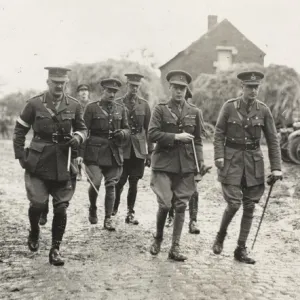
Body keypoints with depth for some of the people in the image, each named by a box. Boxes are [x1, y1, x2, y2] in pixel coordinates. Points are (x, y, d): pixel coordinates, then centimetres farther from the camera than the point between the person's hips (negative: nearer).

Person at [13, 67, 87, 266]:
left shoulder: (74, 106, 1)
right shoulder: (34, 104, -2)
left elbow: (83, 129, 12)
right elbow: (19, 131, 5)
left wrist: (78, 137, -10)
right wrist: (21, 156, -1)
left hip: (63, 165, 2)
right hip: (38, 164, -1)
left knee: (61, 208, 2)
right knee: (38, 204, -7)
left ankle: (55, 249, 17)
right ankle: (34, 233, 26)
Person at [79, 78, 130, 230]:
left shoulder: (121, 109, 11)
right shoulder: (92, 107, 1)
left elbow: (127, 130, 18)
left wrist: (122, 133, -7)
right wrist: (81, 154, -8)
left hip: (114, 153, 3)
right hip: (95, 152, -3)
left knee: (111, 185, 3)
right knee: (95, 183, -15)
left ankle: (108, 219, 13)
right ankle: (92, 209, 14)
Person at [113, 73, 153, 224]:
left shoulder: (144, 104, 8)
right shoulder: (117, 103, 3)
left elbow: (148, 129, 8)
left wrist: (150, 152, 4)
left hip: (139, 149, 2)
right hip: (122, 148, -1)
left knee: (134, 182, 4)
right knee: (120, 181, -1)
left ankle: (130, 213, 14)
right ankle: (114, 209, 22)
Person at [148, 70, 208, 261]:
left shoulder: (195, 112, 10)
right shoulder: (161, 109, 3)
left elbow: (198, 140, 12)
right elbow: (152, 134, -6)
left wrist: (200, 162, 2)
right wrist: (175, 137, -13)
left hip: (186, 166, 3)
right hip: (164, 164, -3)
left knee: (181, 206, 3)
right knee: (165, 204, -8)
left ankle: (175, 247, 13)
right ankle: (158, 239, 18)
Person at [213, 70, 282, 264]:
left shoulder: (263, 110, 1)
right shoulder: (230, 107, -3)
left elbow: (273, 140, 3)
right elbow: (219, 133, 1)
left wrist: (276, 168, -2)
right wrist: (219, 156, -12)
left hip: (254, 161, 3)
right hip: (232, 158, -2)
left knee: (250, 206, 5)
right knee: (234, 203, -10)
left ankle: (241, 249, 16)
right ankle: (221, 235, 19)